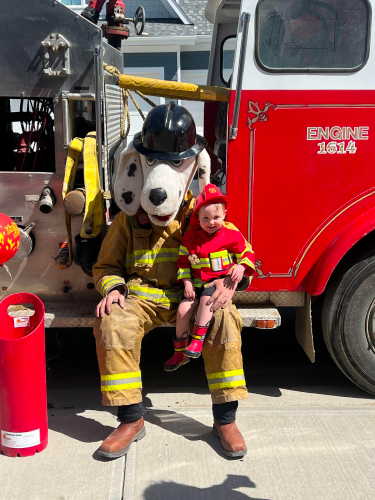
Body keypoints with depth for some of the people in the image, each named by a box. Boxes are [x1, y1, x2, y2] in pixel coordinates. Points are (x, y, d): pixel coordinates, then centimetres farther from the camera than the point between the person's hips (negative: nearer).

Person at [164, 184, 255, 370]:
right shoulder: (190, 237, 4)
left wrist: (240, 268, -17)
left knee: (206, 298, -34)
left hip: (221, 280, -3)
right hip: (198, 281, 4)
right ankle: (180, 351, 3)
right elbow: (183, 261, 9)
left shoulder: (231, 235, -4)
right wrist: (187, 283, -1)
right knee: (183, 308, -13)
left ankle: (197, 340, -25)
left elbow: (247, 253, 3)